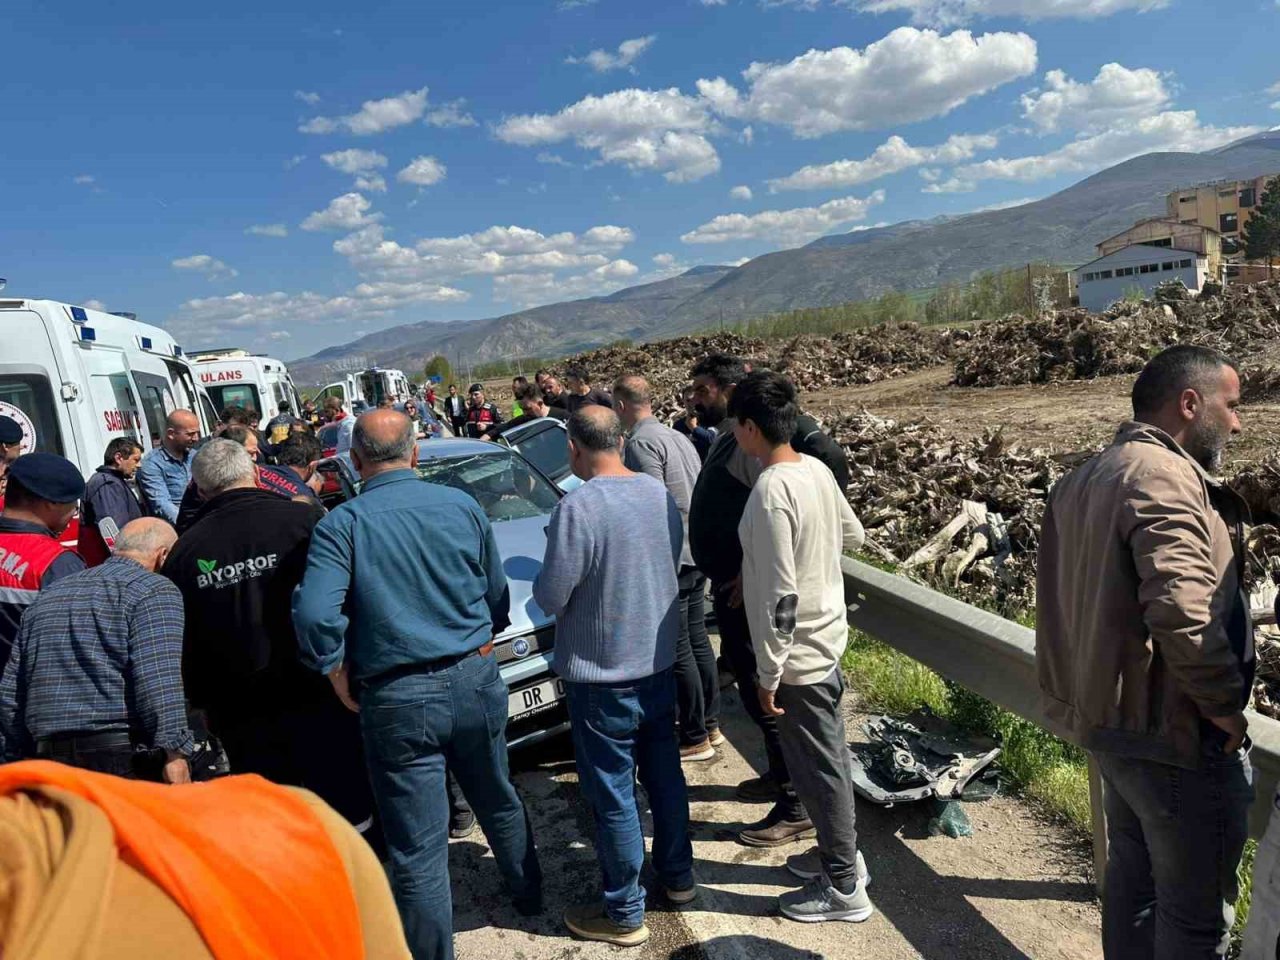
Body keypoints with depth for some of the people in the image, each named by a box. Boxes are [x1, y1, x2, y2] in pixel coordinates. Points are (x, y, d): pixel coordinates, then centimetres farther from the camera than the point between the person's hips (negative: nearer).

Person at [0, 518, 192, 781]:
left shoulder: (48, 596, 22)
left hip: (50, 761, 7)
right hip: (125, 761, -7)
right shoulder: (155, 590, -2)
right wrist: (175, 755, -17)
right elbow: (160, 683, -16)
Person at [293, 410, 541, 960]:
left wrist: (338, 675, -5)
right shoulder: (462, 507, 1)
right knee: (499, 802, 27)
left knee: (418, 849, 6)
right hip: (476, 682, 5)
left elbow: (314, 614, -21)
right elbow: (498, 599, 8)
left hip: (398, 701, -4)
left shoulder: (342, 524, -10)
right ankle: (528, 896, 49)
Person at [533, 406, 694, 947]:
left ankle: (624, 915, 22)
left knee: (612, 795, 7)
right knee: (663, 771, 22)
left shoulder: (577, 508, -24)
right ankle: (677, 876, 39)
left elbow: (550, 598, -18)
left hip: (601, 673, -7)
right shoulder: (659, 493, -2)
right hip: (658, 660, 7)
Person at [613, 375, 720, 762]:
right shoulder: (678, 436, 12)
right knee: (698, 640, 18)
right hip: (697, 553, 9)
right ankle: (710, 724, 30)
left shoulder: (640, 443, -15)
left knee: (678, 650, 1)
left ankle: (695, 739, 12)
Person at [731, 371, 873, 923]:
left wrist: (768, 676, -17)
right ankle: (841, 853, 40)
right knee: (828, 756, 22)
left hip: (797, 654, -9)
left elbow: (780, 597, -25)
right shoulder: (817, 470, 0)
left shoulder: (771, 491, -25)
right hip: (827, 638, 9)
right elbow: (853, 537, 15)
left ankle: (843, 887, 23)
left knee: (817, 767, 7)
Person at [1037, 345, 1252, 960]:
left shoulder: (1084, 480, 10)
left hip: (1111, 718, 9)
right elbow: (1182, 613, -31)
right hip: (1175, 732, -9)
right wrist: (1227, 705, -17)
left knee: (1132, 874, 23)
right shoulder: (1164, 477, -21)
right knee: (1196, 907, 8)